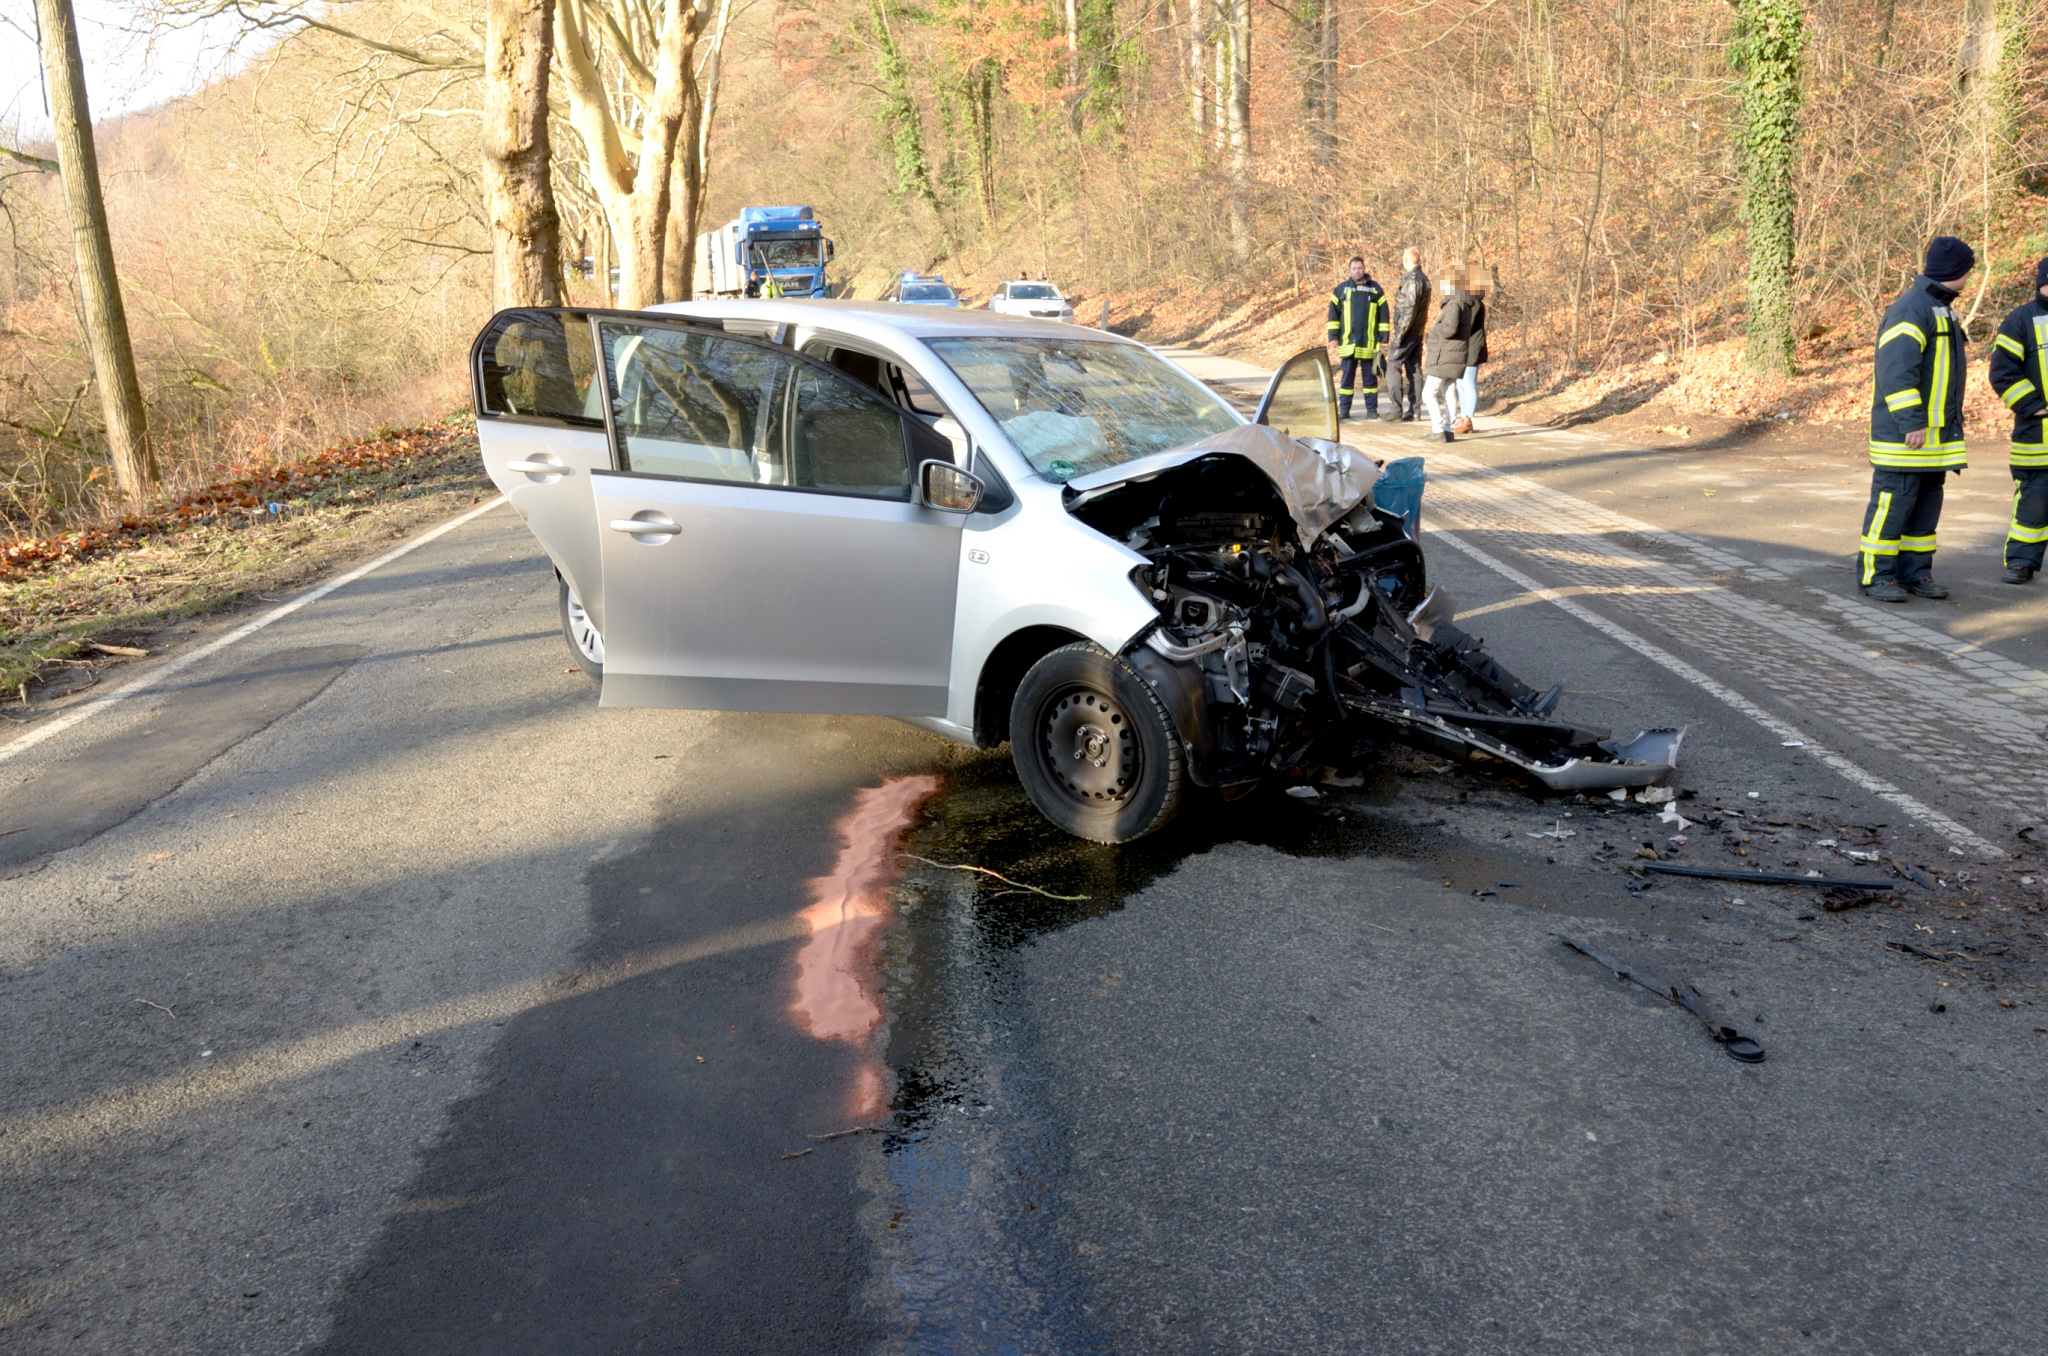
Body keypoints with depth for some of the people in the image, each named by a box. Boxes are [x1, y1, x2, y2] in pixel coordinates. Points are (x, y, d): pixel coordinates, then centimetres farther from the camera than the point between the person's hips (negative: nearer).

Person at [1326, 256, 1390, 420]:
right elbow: (1333, 314, 8)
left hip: (1369, 343, 0)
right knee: (1347, 376, 3)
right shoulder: (1341, 289, 8)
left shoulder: (1375, 289, 7)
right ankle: (1344, 409, 7)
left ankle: (1372, 409, 9)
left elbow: (1383, 314, 8)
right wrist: (1333, 337, 0)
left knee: (1370, 376, 4)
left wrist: (1384, 337, 2)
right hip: (1347, 343, 0)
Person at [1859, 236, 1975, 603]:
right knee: (1893, 501, -5)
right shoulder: (1910, 310, -16)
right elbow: (1897, 371, -23)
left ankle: (1916, 572, 17)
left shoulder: (1941, 308, 16)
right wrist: (1911, 422, -26)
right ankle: (1876, 575, 1)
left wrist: (1955, 360, 39)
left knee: (1927, 502, 11)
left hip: (1937, 431, 10)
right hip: (1904, 432, -10)